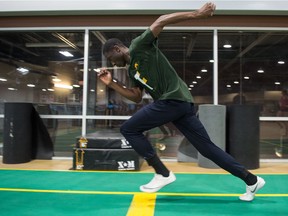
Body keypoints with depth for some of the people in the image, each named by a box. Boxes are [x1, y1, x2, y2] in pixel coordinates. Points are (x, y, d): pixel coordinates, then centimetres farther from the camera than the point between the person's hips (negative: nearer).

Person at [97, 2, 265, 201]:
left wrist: (196, 14, -15)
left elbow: (162, 21, -9)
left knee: (128, 129, -1)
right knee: (207, 147, 10)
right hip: (181, 103, 10)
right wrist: (111, 83, 20)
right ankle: (252, 180, 16)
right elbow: (137, 97, 24)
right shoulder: (133, 70, 25)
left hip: (173, 99, -10)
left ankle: (163, 174, -1)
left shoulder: (139, 46, 0)